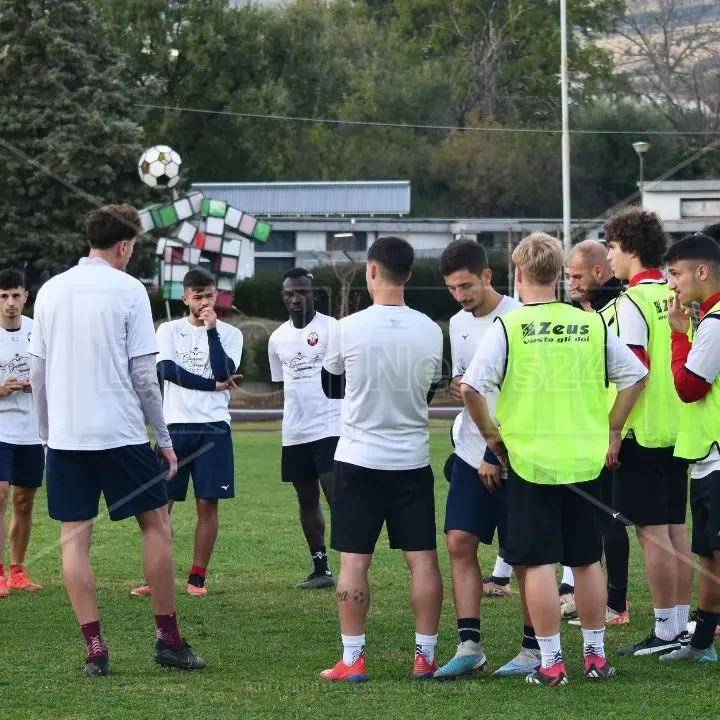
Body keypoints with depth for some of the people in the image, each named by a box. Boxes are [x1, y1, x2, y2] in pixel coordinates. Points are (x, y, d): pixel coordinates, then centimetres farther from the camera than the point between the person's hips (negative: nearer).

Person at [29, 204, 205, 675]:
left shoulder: (51, 291, 7)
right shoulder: (128, 291, -5)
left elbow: (37, 371, 10)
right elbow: (143, 374, -7)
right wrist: (163, 437, 1)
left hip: (64, 437, 4)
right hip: (120, 433, -4)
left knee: (75, 538, 4)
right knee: (156, 525, 9)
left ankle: (95, 649, -1)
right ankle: (168, 640, 9)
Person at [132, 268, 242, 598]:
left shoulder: (229, 333, 6)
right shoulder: (169, 330, 6)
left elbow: (224, 373, -10)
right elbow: (167, 370, -9)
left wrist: (211, 330, -12)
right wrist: (214, 385, -9)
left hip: (213, 428, 0)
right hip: (175, 426, 0)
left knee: (207, 504, 0)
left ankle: (197, 577, 8)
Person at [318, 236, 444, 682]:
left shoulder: (349, 329, -10)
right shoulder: (430, 331, -2)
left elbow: (331, 387, 7)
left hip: (359, 459, -2)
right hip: (413, 460, 2)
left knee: (354, 560, 1)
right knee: (422, 558, 5)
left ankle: (352, 659, 0)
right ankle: (426, 656, 6)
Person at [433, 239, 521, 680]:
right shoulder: (458, 324, 11)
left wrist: (497, 454, -17)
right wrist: (457, 388, -3)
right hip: (472, 454, 7)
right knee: (460, 544, -1)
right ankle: (470, 646, 1)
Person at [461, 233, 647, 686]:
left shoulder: (509, 326, -8)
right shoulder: (591, 324, 2)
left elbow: (471, 387, -14)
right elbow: (635, 375, 5)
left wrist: (492, 434, 0)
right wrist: (612, 430, 13)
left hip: (529, 459, -3)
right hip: (587, 458, 3)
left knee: (539, 562, 1)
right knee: (588, 560, 13)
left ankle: (551, 662, 1)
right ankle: (596, 656, 20)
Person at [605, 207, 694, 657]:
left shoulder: (633, 302, -13)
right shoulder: (675, 296, 10)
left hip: (643, 432, -8)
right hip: (678, 428, 8)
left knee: (652, 531, -3)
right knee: (675, 528, 12)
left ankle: (666, 632, -1)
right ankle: (682, 625, 16)